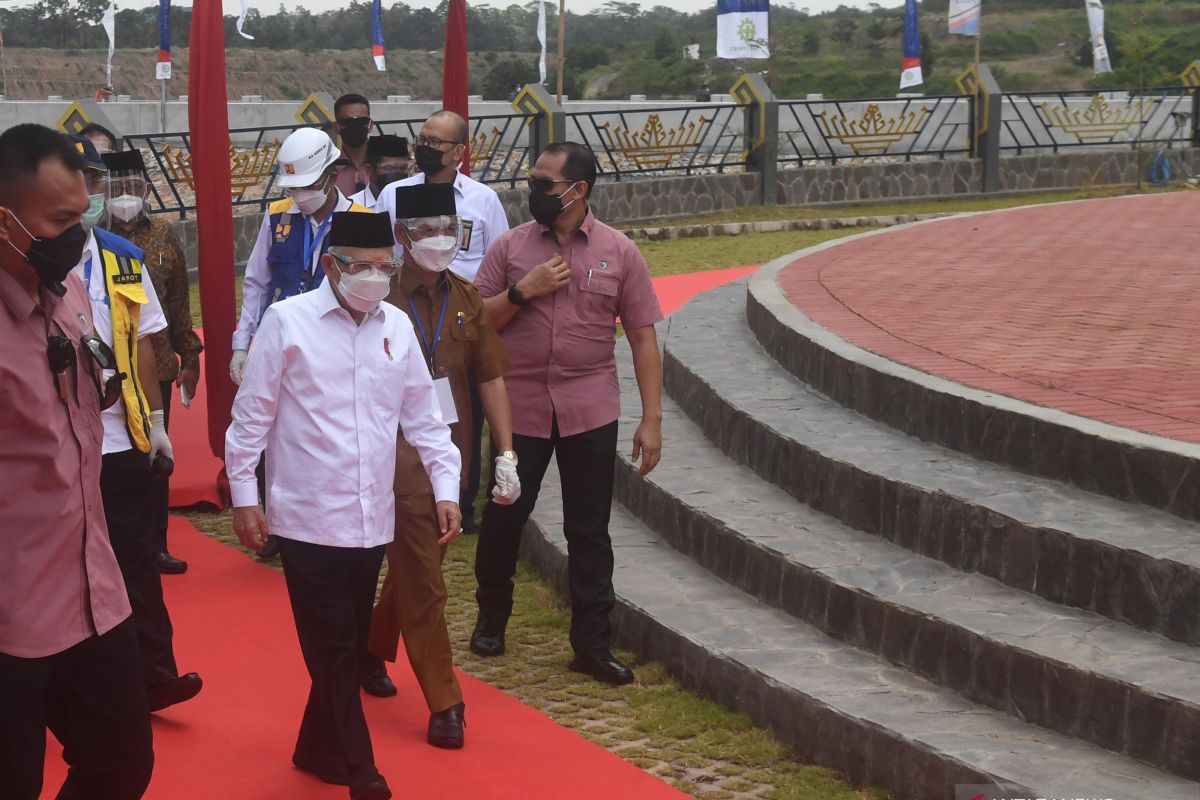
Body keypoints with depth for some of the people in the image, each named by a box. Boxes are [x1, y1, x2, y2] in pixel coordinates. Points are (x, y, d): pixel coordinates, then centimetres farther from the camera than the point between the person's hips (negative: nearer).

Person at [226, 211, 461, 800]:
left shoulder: (397, 325, 7)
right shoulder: (287, 321, -6)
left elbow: (423, 415, 11)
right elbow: (252, 414, -2)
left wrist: (446, 486, 5)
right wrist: (243, 494, -2)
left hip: (372, 519, 5)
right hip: (307, 517, -5)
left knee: (351, 644, 13)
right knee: (334, 649, -3)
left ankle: (319, 749, 29)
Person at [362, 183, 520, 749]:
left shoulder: (465, 301, 6)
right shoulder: (381, 301, -11)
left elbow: (491, 378, 9)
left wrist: (506, 454, 4)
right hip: (401, 459, -6)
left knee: (413, 570, 19)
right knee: (423, 584, -1)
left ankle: (371, 652, 42)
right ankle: (444, 705, 6)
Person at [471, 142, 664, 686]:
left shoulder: (619, 252, 0)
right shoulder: (509, 247, 2)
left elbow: (642, 338, 1)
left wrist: (652, 419, -3)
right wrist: (523, 291, -14)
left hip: (590, 410, 0)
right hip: (520, 406, 1)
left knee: (589, 529, 5)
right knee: (504, 515, 8)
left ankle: (591, 644, 14)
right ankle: (492, 617, 31)